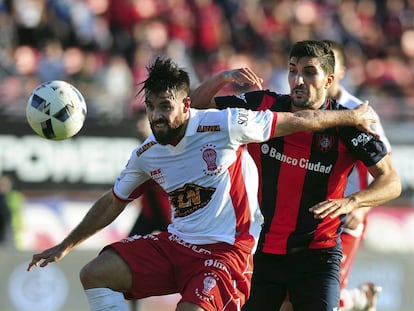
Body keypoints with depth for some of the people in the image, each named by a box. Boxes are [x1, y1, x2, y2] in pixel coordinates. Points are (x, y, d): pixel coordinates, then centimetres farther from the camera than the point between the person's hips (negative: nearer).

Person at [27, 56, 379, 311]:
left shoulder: (224, 126, -15)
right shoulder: (146, 154, 2)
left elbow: (297, 120, -6)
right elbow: (113, 202, 19)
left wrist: (354, 116, 3)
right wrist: (66, 246, 21)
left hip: (226, 249, -6)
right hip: (176, 244, 6)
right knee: (95, 275, -7)